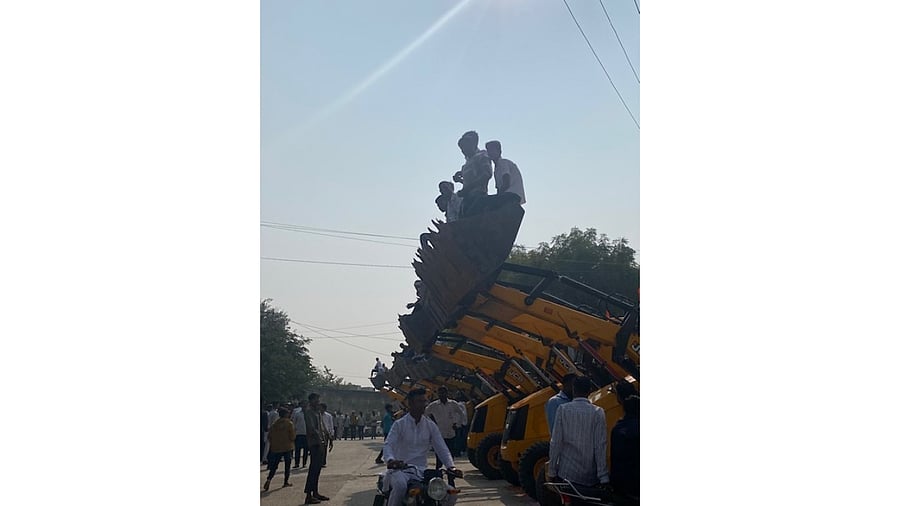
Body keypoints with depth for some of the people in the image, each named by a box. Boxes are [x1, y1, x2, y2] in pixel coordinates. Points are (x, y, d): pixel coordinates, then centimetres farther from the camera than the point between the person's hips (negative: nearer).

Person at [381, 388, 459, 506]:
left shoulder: (430, 426, 10)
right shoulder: (399, 424, 0)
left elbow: (442, 448, 5)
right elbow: (388, 445, -12)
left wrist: (451, 466, -14)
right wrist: (390, 460, -36)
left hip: (422, 471, 4)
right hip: (400, 469, -4)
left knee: (451, 494, -15)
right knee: (401, 485, -40)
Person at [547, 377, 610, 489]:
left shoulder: (563, 409, -3)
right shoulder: (598, 412, -3)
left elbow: (555, 442, -4)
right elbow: (600, 446, -7)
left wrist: (552, 471, 3)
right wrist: (603, 477, -5)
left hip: (567, 472, 0)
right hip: (590, 476, 0)